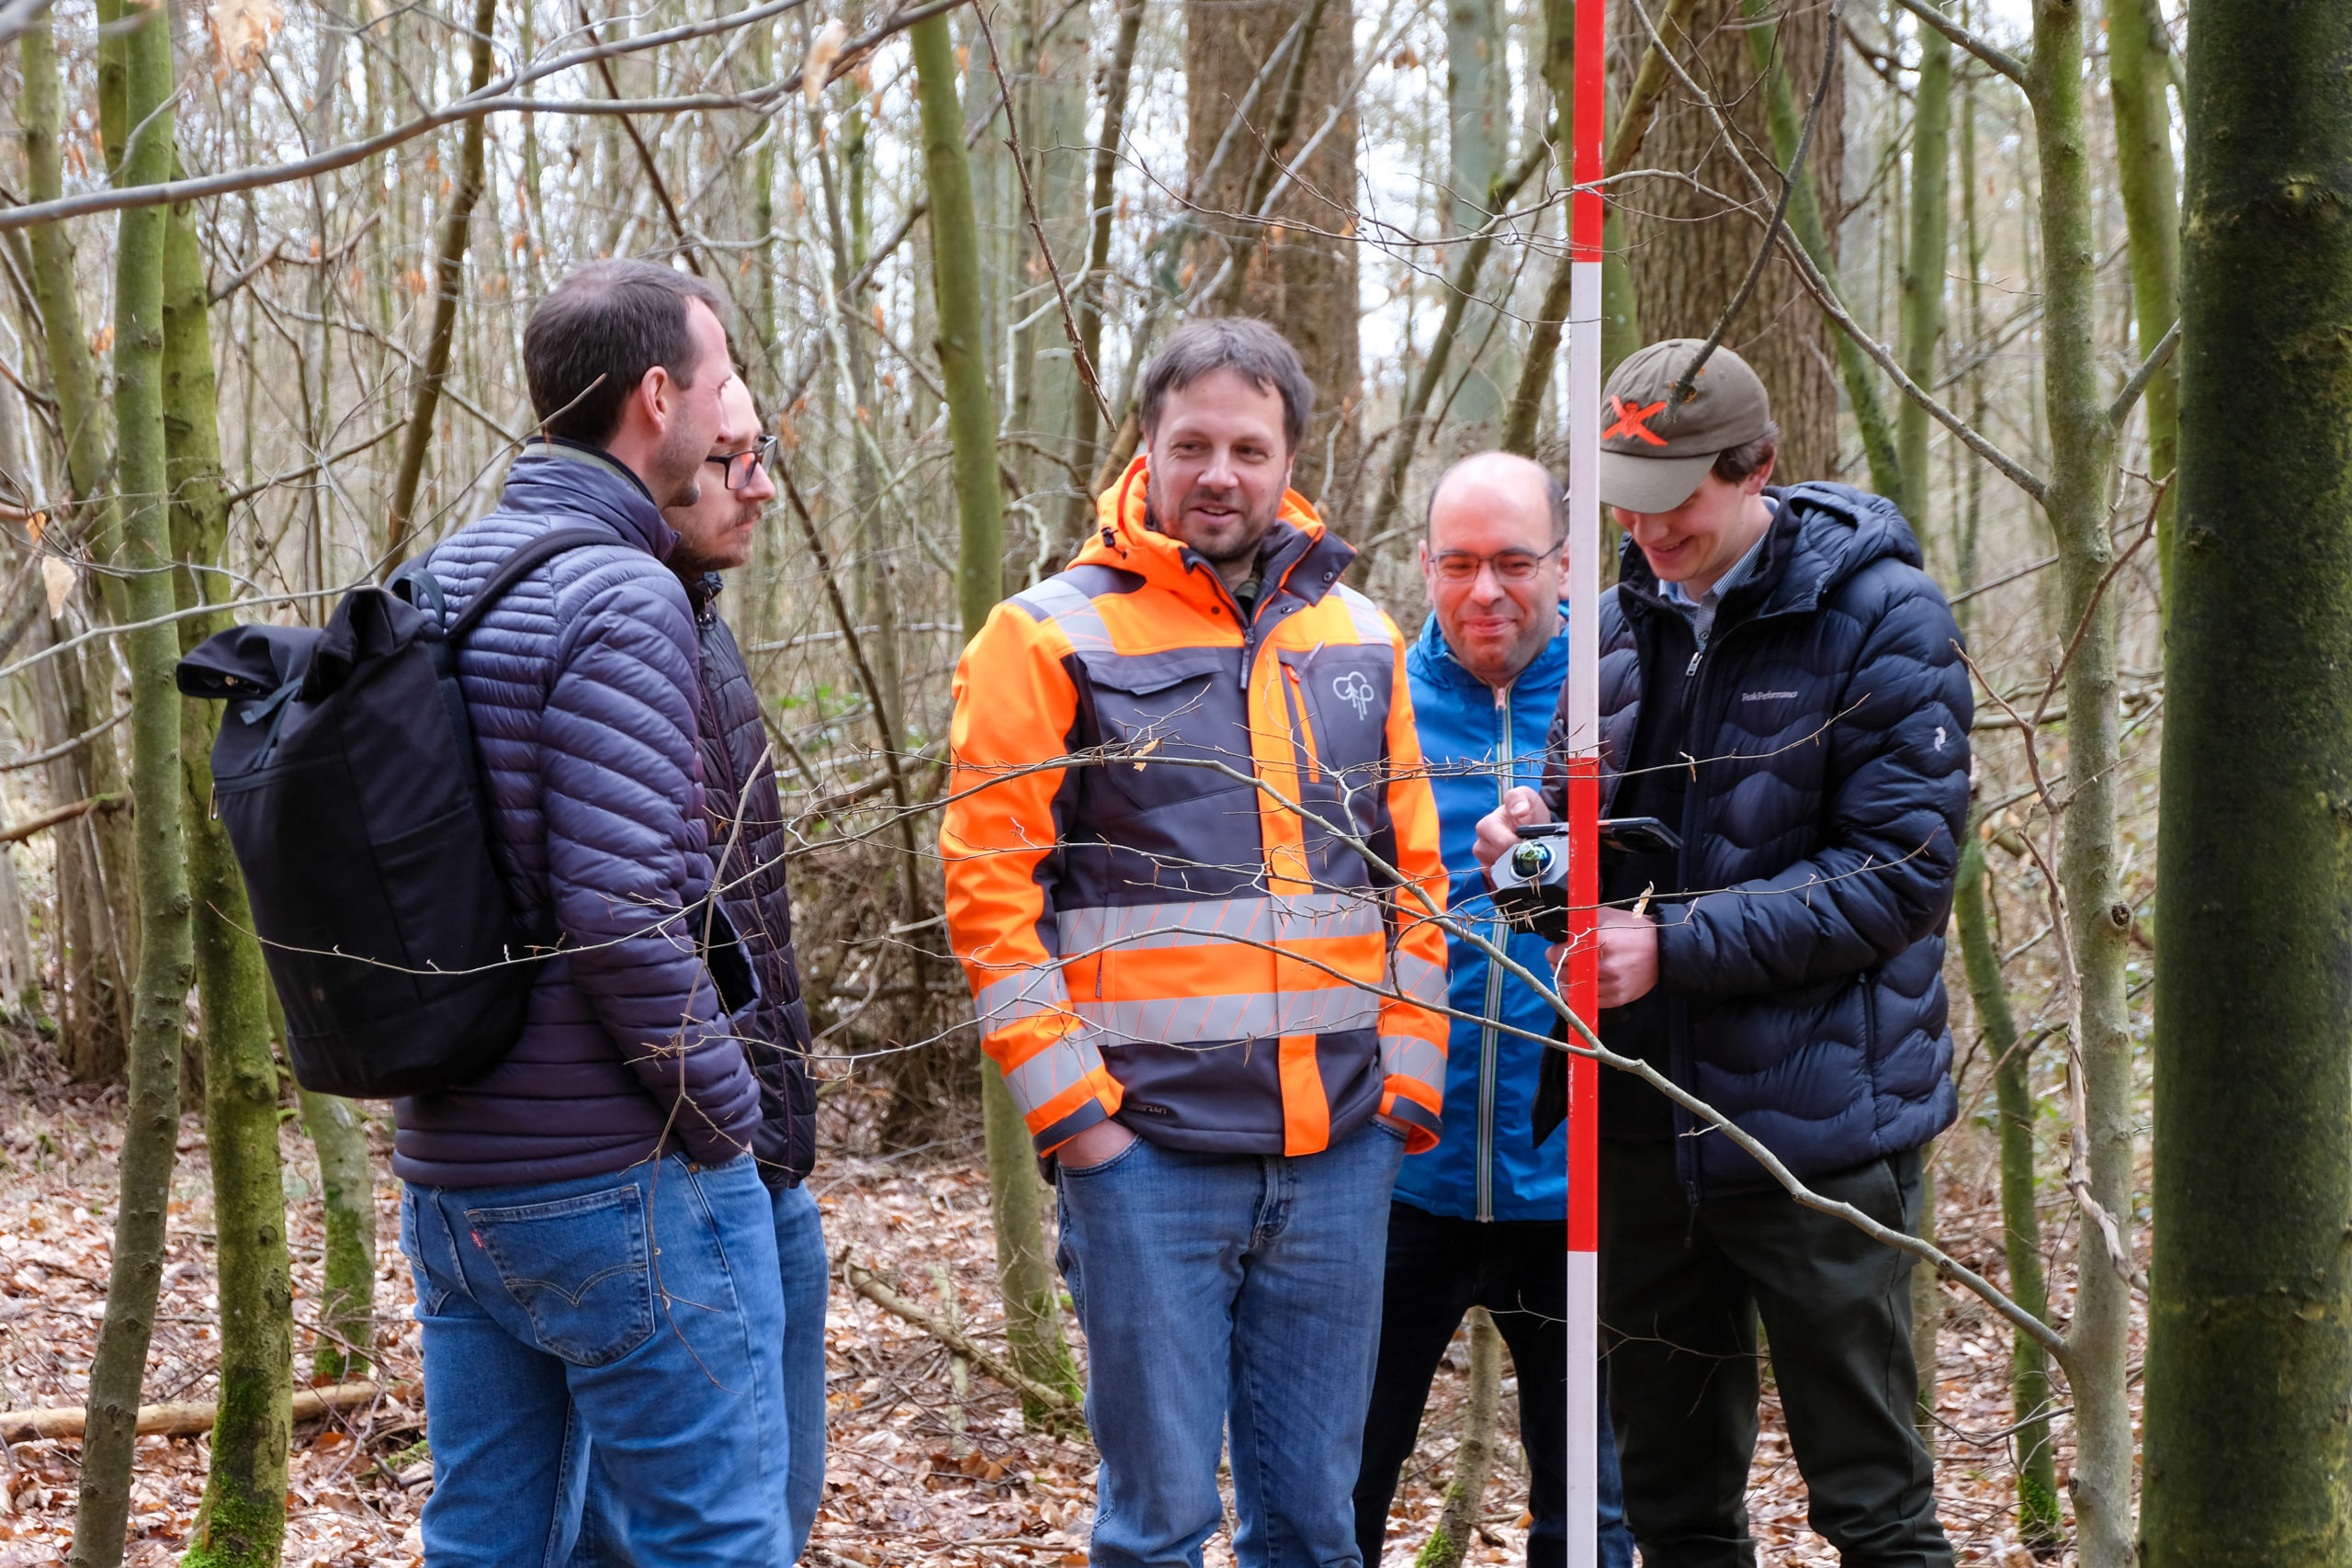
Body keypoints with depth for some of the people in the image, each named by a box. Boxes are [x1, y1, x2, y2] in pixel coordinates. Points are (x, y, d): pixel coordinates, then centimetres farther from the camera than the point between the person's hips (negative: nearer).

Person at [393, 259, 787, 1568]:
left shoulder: (431, 586, 11)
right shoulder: (621, 600, -16)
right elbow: (622, 909, -23)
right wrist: (725, 1104, -11)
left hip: (448, 1170, 9)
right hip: (620, 1175, -9)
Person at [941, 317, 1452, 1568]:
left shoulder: (1359, 639, 12)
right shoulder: (1050, 639, -2)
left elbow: (1412, 875, 16)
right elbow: (990, 889, -5)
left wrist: (1410, 1077, 9)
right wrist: (1068, 1105, -10)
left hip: (1341, 1154, 4)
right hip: (1147, 1147, -4)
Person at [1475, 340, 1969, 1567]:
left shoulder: (1881, 618, -10)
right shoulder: (1626, 616, 9)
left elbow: (1900, 871, -15)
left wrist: (1675, 947, -20)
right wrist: (1540, 831, -5)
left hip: (1812, 1117, -6)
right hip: (1643, 1117, 6)